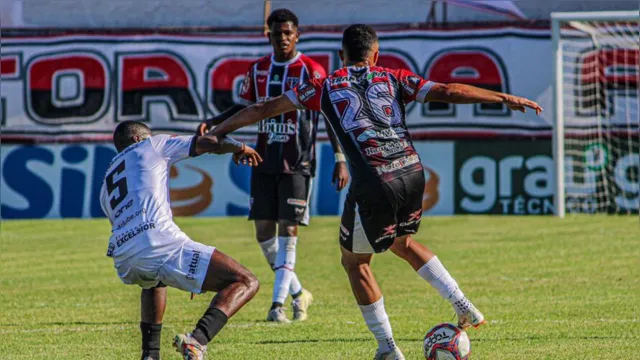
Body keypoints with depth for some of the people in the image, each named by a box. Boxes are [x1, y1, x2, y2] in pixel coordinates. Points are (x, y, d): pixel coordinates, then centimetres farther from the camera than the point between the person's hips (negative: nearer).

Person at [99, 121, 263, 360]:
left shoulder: (106, 186, 34)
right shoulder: (150, 146, 21)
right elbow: (210, 143, 19)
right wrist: (239, 148, 38)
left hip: (124, 263, 7)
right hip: (158, 243, -6)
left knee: (155, 280, 44)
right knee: (245, 283, -6)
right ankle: (197, 340, -29)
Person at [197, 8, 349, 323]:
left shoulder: (311, 71, -6)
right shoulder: (257, 70, 8)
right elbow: (243, 108, 18)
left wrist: (340, 160, -10)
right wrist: (211, 123, 3)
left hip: (297, 165, -5)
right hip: (264, 163, 5)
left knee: (287, 231, -10)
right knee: (264, 231, 3)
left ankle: (278, 303, -8)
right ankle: (297, 293, 21)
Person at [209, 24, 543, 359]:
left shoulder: (325, 87, 13)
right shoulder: (393, 79, 15)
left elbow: (264, 109, 19)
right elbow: (447, 92, 5)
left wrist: (217, 131, 29)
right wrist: (506, 99, 6)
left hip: (373, 184, -4)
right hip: (412, 172, 4)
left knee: (354, 261, 18)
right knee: (402, 242, 31)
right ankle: (463, 305, 17)